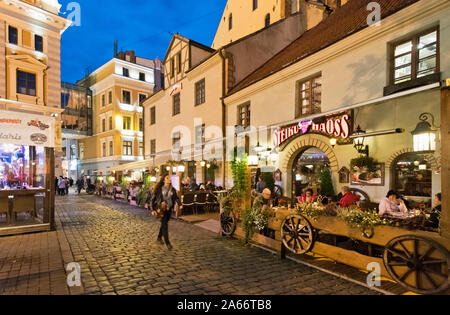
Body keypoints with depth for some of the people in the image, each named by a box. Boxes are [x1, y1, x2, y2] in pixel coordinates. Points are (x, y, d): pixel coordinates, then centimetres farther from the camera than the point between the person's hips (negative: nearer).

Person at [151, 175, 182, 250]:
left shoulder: (172, 189, 3)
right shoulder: (159, 189, -8)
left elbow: (176, 198, 6)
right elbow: (153, 199, -4)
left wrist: (180, 204, -12)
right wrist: (153, 209, -7)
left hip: (169, 209, 5)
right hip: (161, 208, -5)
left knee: (164, 223, 17)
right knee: (164, 224, -11)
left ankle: (159, 237, 40)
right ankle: (167, 243, -9)